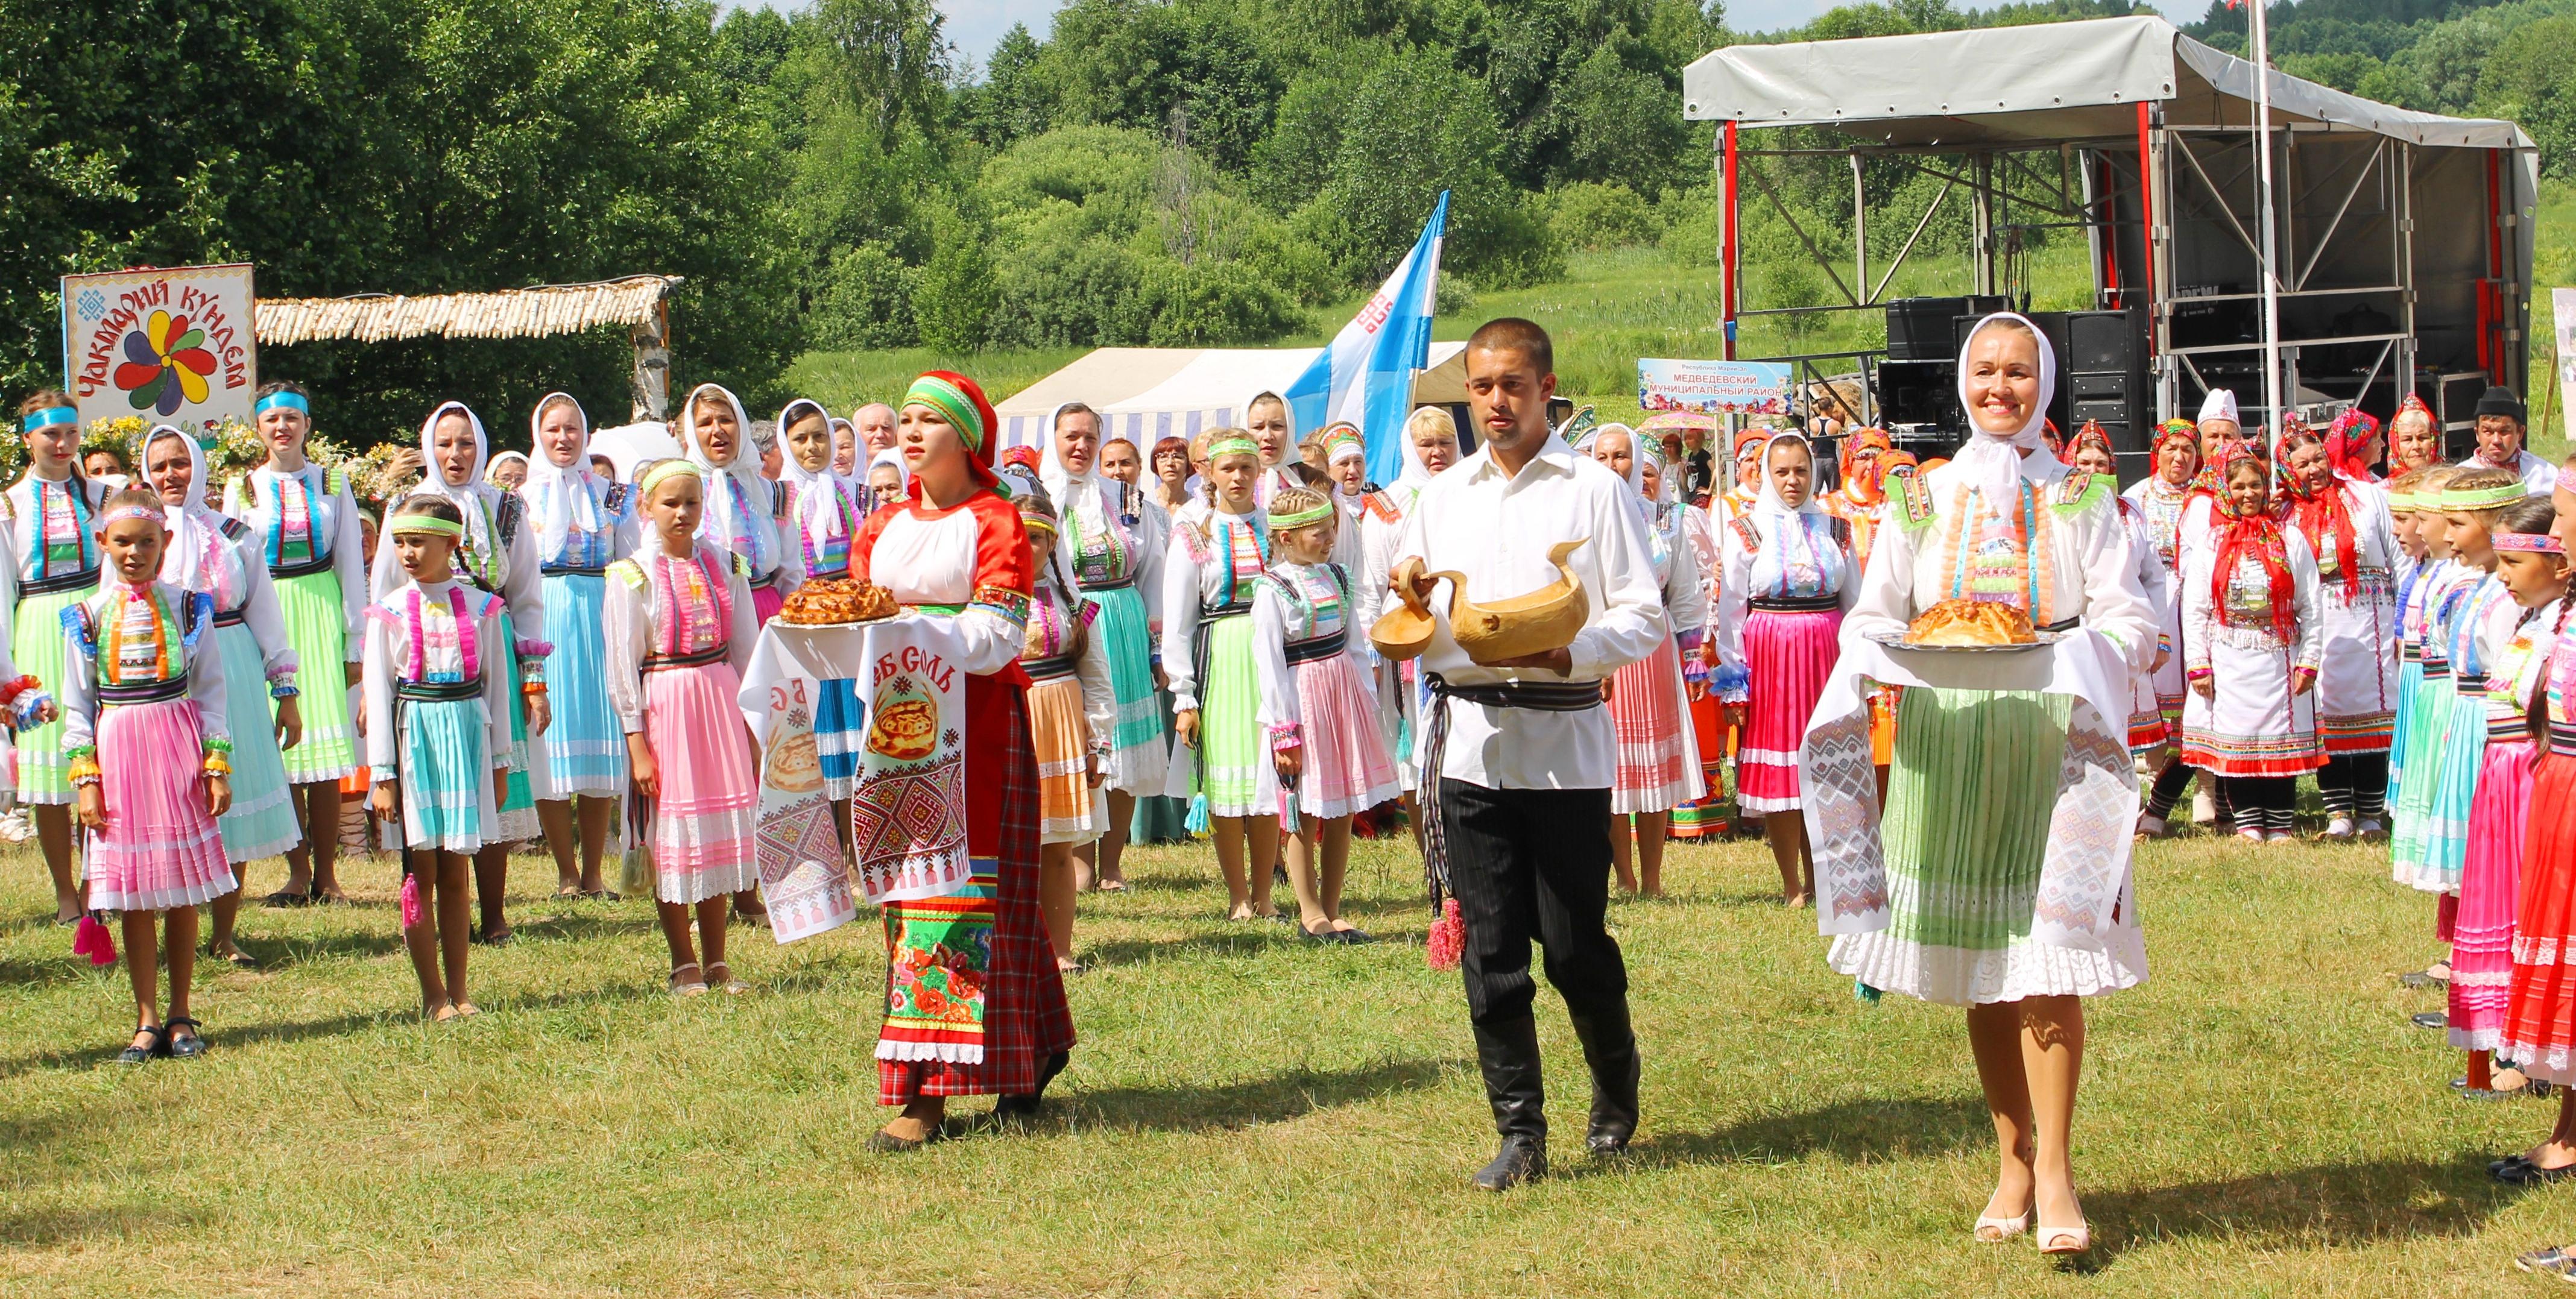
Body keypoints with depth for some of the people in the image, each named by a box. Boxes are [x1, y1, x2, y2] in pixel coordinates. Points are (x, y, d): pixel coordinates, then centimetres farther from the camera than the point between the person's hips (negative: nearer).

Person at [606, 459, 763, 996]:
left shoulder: (723, 566, 8)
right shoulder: (632, 575, -3)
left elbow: (745, 648, 11)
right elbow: (622, 664, -5)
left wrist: (752, 728, 8)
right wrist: (637, 743, -10)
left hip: (721, 701, 4)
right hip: (664, 706, -4)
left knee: (720, 830, 6)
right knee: (672, 835, 0)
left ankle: (717, 962, 14)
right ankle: (684, 966, 9)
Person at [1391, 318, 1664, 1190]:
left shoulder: (1596, 490, 2)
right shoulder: (1441, 497, 15)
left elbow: (1645, 619, -4)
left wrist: (1568, 653, -20)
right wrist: (1414, 602, -5)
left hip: (1565, 740, -3)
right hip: (1471, 740, 4)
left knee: (1574, 941, -1)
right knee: (1491, 949, 2)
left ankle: (1616, 1091, 25)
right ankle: (1519, 1132, 9)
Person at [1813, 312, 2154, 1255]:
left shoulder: (2083, 499, 7)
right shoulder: (1922, 499, 12)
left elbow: (2130, 620, 1)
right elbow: (1873, 617, 9)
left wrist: (2076, 656, -20)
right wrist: (1886, 659, -13)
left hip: (2054, 743, -2)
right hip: (1947, 746, 2)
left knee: (2047, 953, -10)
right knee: (1978, 962, 5)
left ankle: (2054, 1163, -3)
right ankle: (2013, 1158, 15)